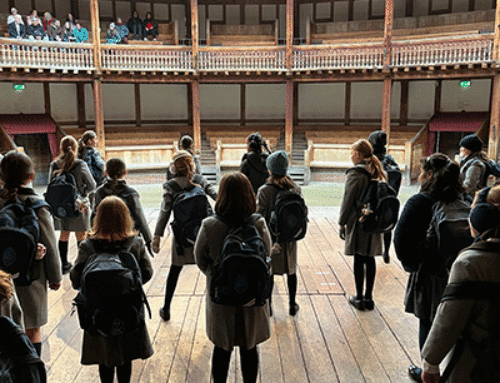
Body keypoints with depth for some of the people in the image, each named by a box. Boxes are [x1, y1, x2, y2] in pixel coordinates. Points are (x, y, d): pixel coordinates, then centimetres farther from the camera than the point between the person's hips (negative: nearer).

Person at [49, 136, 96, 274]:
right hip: (79, 206, -4)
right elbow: (92, 186, -9)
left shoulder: (54, 165, -3)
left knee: (64, 235, 17)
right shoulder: (80, 165, -15)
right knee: (81, 237, 7)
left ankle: (64, 264, 27)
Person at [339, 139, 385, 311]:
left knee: (359, 260, 2)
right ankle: (368, 297, 21)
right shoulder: (378, 172, 8)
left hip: (358, 223, -6)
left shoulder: (355, 173, -14)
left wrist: (342, 223, -5)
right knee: (370, 259, 12)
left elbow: (348, 200, -13)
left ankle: (359, 298, 12)